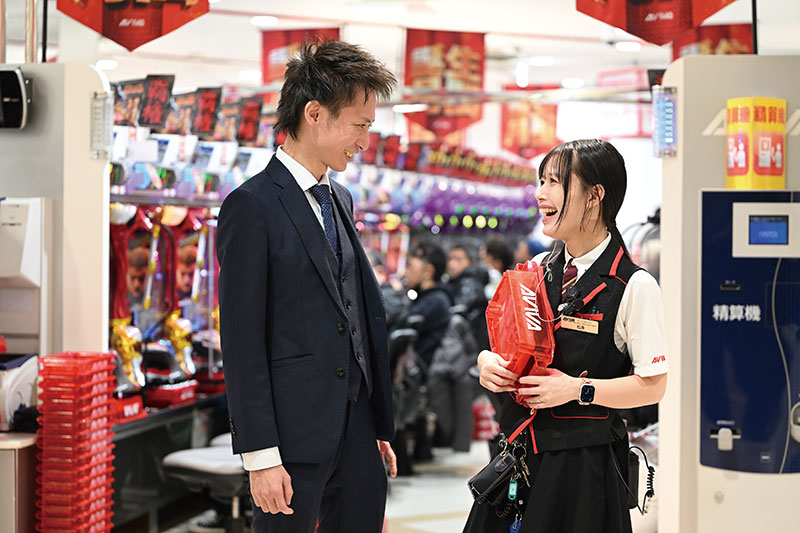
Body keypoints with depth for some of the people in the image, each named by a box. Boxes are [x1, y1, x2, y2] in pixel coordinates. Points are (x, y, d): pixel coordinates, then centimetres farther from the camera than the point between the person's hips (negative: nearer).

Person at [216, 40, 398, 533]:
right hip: (295, 436, -7)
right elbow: (242, 340, -13)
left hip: (357, 432, 7)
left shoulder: (341, 200, 15)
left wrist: (379, 426, 14)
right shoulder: (252, 206, -10)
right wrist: (260, 455, -16)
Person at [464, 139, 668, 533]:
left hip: (583, 464, -5)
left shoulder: (634, 286, -11)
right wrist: (487, 361, -5)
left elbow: (653, 385, -11)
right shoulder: (537, 271, 8)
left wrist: (578, 389, -19)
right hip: (519, 454, 5)